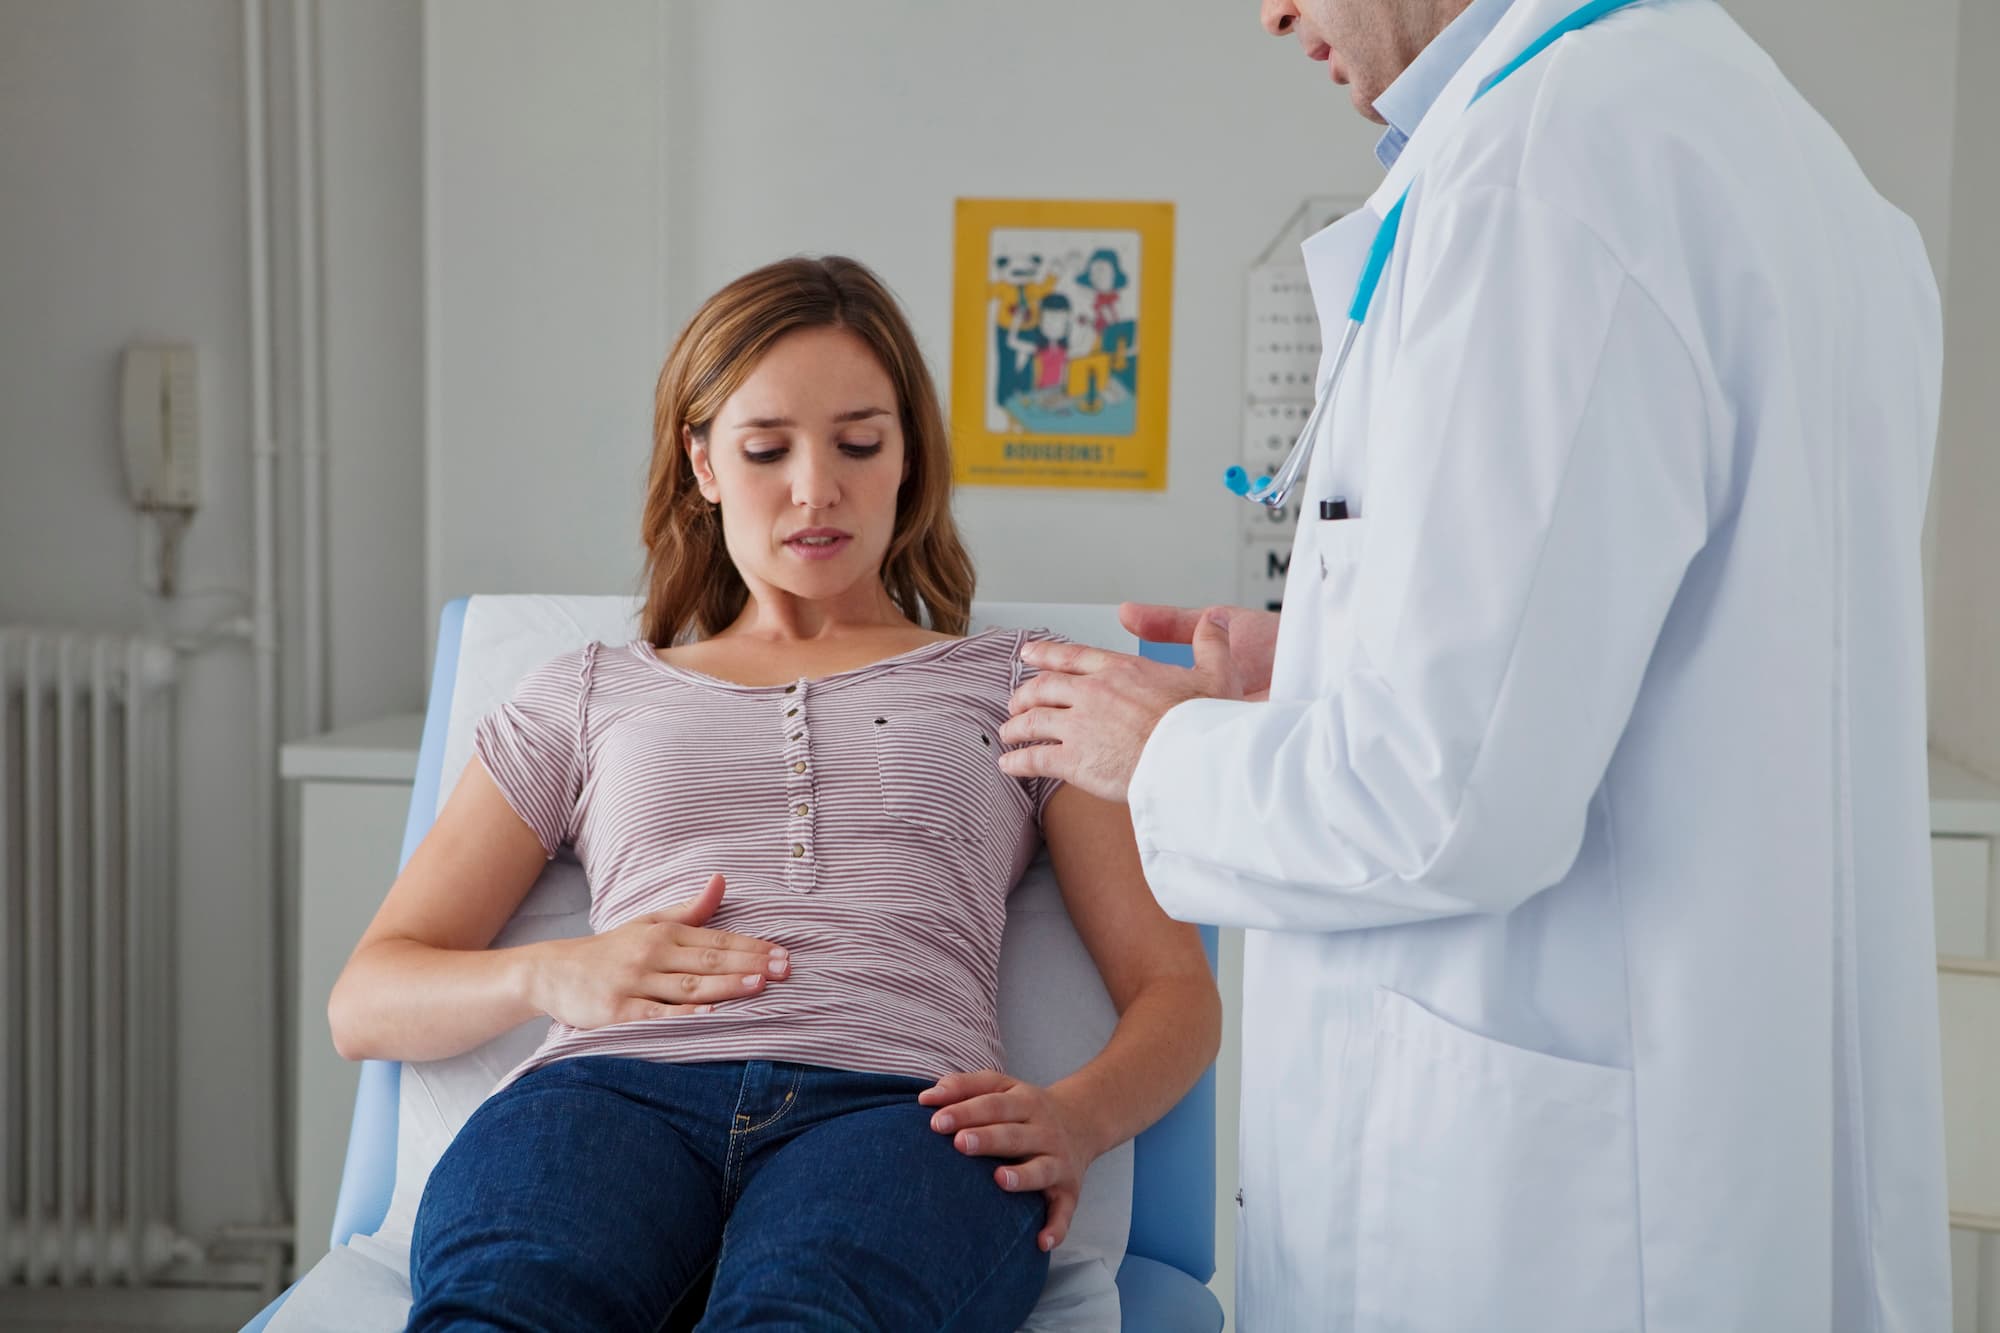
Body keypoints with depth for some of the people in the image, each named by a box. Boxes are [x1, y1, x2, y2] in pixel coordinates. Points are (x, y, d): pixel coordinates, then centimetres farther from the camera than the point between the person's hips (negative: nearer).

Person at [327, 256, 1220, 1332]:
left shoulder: (1013, 685, 26)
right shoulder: (587, 696, 29)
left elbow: (1176, 987, 17)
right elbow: (364, 1004, 23)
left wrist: (1077, 1117, -7)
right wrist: (551, 975, 0)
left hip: (899, 1107, -1)